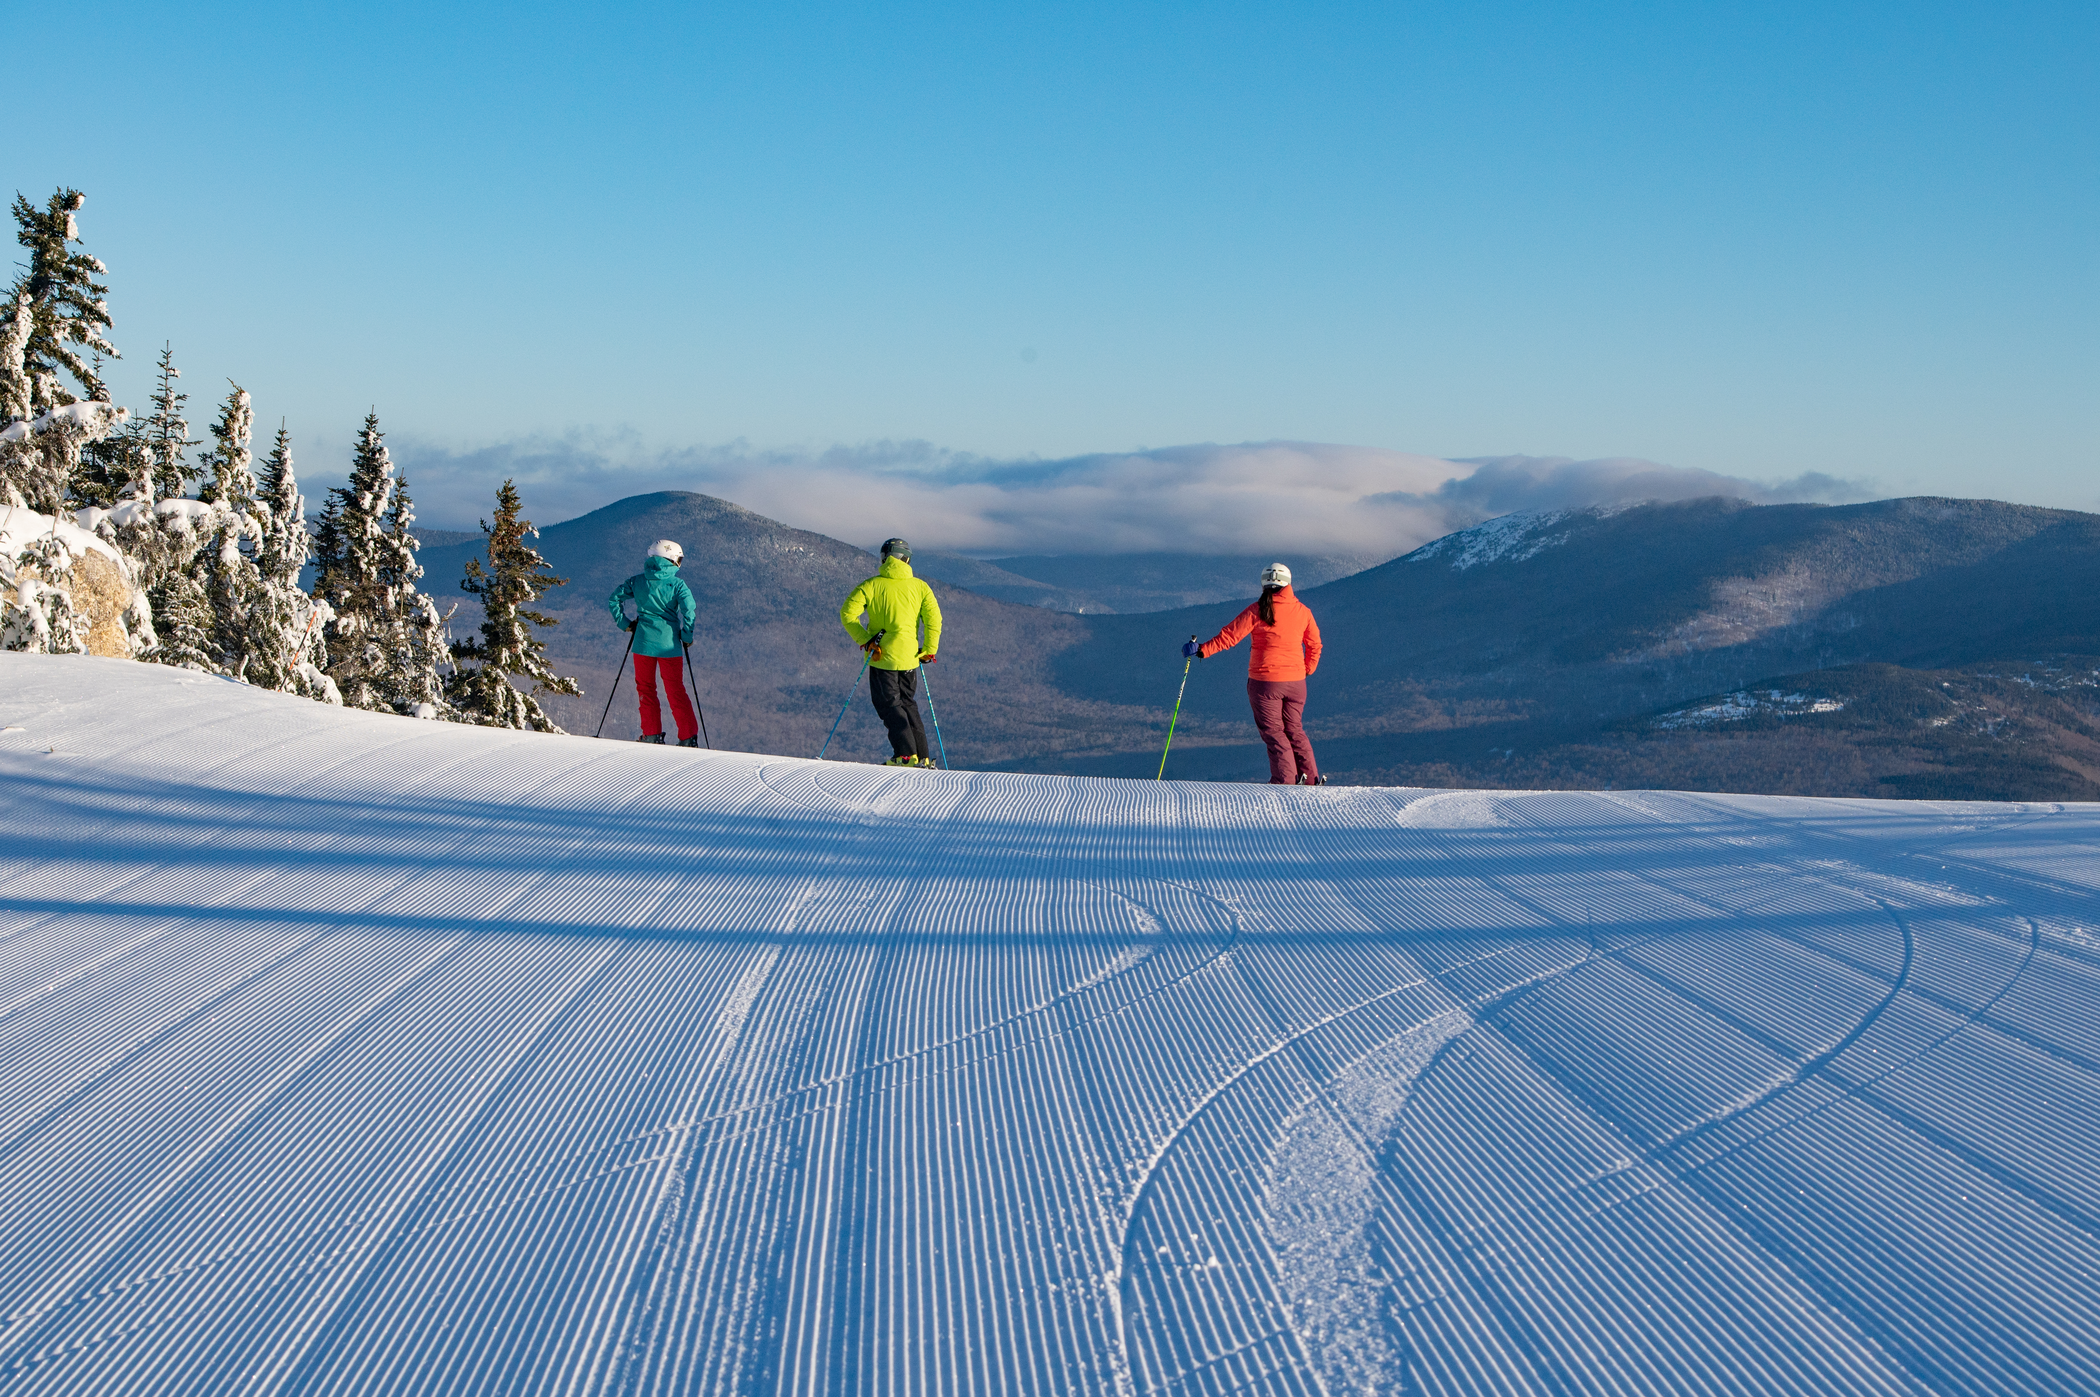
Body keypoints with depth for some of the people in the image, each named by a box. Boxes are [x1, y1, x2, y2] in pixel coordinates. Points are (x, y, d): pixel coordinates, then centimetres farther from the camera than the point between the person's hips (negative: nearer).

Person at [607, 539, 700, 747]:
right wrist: (687, 636, -4)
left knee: (645, 688, 14)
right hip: (669, 643, -1)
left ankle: (652, 734, 9)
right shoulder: (677, 584, -4)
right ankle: (688, 737, 6)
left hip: (644, 642, 1)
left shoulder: (637, 581, 4)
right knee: (676, 691, 8)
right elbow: (688, 609, -16)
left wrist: (624, 623, 11)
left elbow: (614, 598, 3)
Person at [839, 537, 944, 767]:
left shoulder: (872, 585, -2)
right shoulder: (919, 586, 3)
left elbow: (848, 613, -11)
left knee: (888, 704, 4)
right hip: (909, 657, 3)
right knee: (908, 703, 18)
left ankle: (906, 754, -7)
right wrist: (929, 650, 3)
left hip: (882, 655, -3)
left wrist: (864, 639, -6)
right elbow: (934, 618, -5)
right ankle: (923, 756, 14)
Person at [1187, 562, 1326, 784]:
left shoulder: (1258, 611, -9)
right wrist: (1308, 669, 29)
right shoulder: (1301, 610, 3)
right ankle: (1311, 779, 13)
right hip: (1295, 681, 4)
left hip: (1264, 681, -4)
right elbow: (1315, 644, 13)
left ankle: (1285, 779, -5)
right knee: (1294, 729, 17)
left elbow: (1230, 635, -11)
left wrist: (1202, 651, -5)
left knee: (1273, 732, 4)